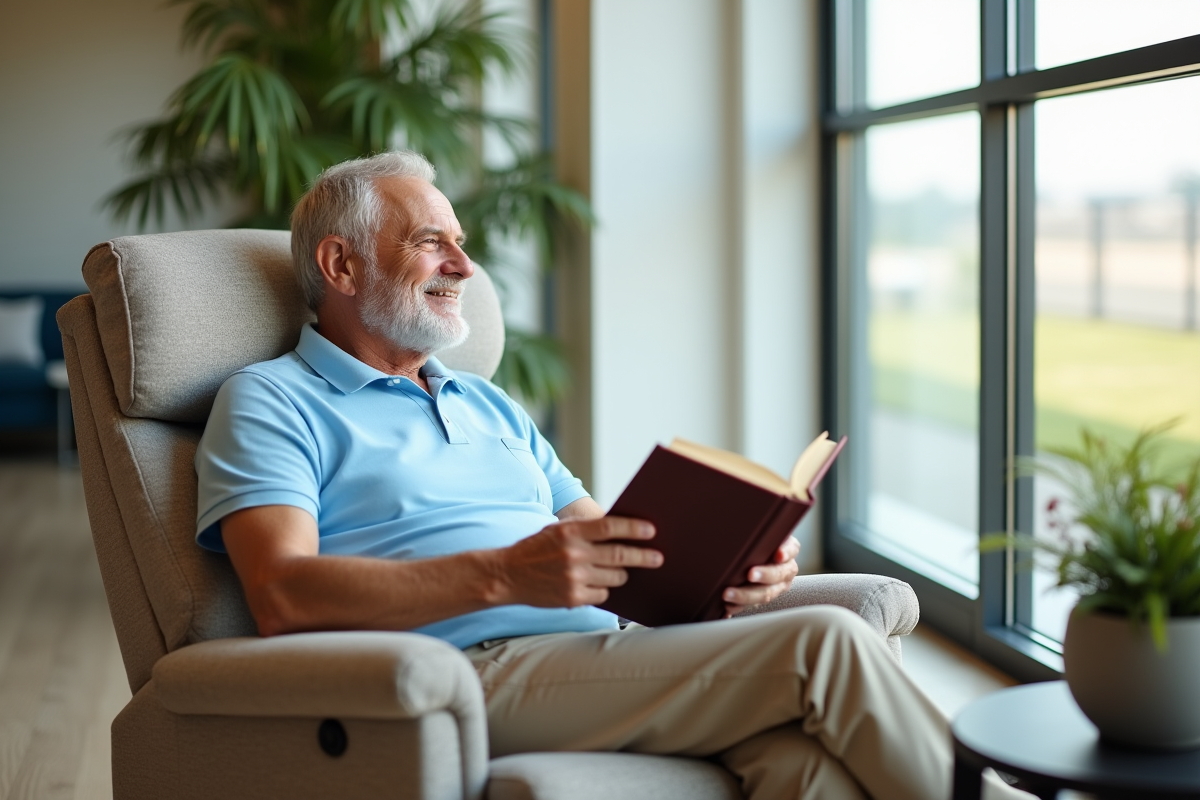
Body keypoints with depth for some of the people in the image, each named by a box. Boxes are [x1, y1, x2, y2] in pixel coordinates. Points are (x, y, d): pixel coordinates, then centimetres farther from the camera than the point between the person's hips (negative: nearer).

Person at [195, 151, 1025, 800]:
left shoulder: (491, 406, 31)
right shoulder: (272, 402, 7)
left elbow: (608, 543, 24)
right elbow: (284, 596, -10)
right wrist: (502, 575, -23)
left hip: (599, 654, 6)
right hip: (476, 668, -6)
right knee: (822, 645, -21)